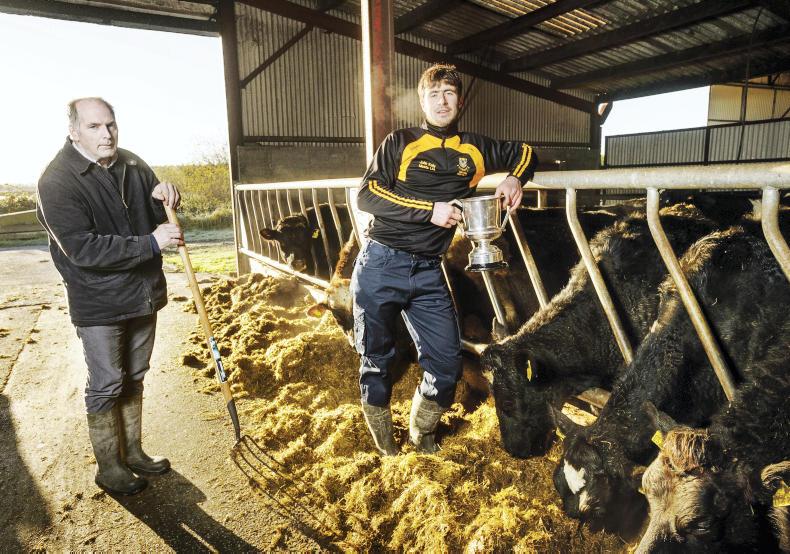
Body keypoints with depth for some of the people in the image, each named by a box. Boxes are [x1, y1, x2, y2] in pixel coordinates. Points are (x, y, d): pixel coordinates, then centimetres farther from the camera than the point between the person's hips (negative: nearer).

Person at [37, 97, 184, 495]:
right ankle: (108, 467, 23)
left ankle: (132, 451, 34)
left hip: (144, 294, 6)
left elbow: (158, 218, 13)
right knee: (106, 385, 5)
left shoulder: (133, 166, 2)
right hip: (99, 304, -6)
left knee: (134, 378, 17)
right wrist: (150, 243, -26)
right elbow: (83, 249, -24)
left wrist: (163, 196, -10)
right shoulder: (57, 182, -16)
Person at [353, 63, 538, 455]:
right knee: (376, 362, 8)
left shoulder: (474, 149, 11)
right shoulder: (400, 143, 3)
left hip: (428, 273, 3)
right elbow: (367, 195, -8)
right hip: (381, 265, -2)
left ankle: (421, 436, 30)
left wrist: (514, 179, 3)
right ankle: (384, 448, 31)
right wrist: (430, 210, -15)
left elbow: (525, 153, 26)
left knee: (446, 364, 1)